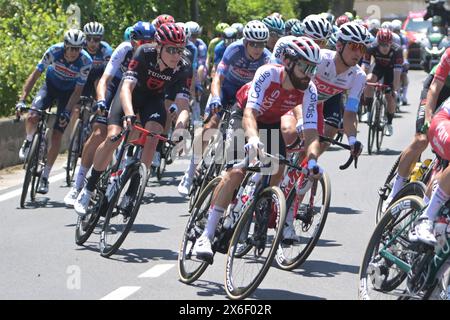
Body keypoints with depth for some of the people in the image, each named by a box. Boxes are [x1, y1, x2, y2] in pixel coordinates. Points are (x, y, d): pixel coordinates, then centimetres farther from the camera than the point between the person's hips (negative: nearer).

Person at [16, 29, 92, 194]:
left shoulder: (85, 61, -29)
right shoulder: (54, 51, -27)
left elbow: (77, 91, -20)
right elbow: (35, 75, -21)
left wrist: (66, 113, -29)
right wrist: (22, 100, -28)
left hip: (68, 92, -1)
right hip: (51, 85, 1)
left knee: (57, 136, -8)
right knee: (32, 117, -25)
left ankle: (45, 176, 5)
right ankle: (29, 142, 10)